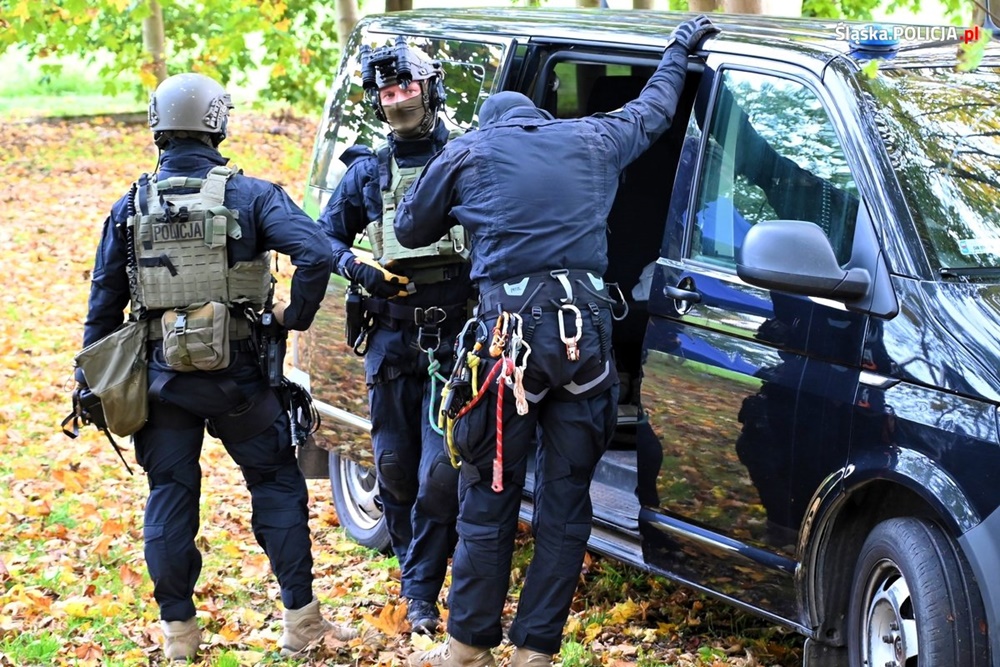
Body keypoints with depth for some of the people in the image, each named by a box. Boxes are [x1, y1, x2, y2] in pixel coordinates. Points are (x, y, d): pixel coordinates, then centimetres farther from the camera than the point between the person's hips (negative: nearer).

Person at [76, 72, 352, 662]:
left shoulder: (131, 206, 2)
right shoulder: (249, 195, -6)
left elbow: (105, 300, 6)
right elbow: (316, 254, -20)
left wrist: (91, 380, 13)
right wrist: (296, 316, -4)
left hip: (161, 376, 2)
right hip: (235, 375, -2)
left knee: (169, 495, 11)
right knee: (276, 482, 10)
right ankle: (302, 619, 11)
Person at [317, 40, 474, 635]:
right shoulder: (368, 172, 10)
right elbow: (325, 237, 17)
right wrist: (357, 269, -2)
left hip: (454, 337, -3)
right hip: (391, 336, 4)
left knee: (440, 472, -9)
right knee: (394, 468, 9)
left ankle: (421, 591, 0)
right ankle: (413, 566, 28)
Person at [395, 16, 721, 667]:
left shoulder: (467, 153, 9)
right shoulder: (591, 141, 16)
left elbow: (410, 228, 18)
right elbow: (654, 108, 33)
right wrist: (680, 51, 50)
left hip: (510, 336, -2)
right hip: (585, 337, 2)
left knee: (489, 497, 7)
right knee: (566, 501, 7)